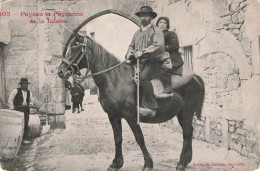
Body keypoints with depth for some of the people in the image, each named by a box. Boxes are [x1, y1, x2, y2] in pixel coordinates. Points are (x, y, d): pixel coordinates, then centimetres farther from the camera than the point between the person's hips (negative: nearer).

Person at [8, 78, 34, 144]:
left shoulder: (29, 92, 8)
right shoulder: (16, 91, -6)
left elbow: (31, 101, 21)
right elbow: (10, 100, -3)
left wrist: (30, 104, -1)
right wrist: (12, 109, -6)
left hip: (26, 110, 4)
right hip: (18, 109, -4)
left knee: (26, 124, 0)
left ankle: (26, 139, 4)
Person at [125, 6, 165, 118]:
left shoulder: (156, 30, 3)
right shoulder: (137, 33, 22)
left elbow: (159, 47, -12)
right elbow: (131, 46, 28)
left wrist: (143, 52, -20)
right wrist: (129, 53, 3)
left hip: (152, 61, -7)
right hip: (138, 62, 7)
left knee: (143, 77, -33)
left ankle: (151, 107, -27)